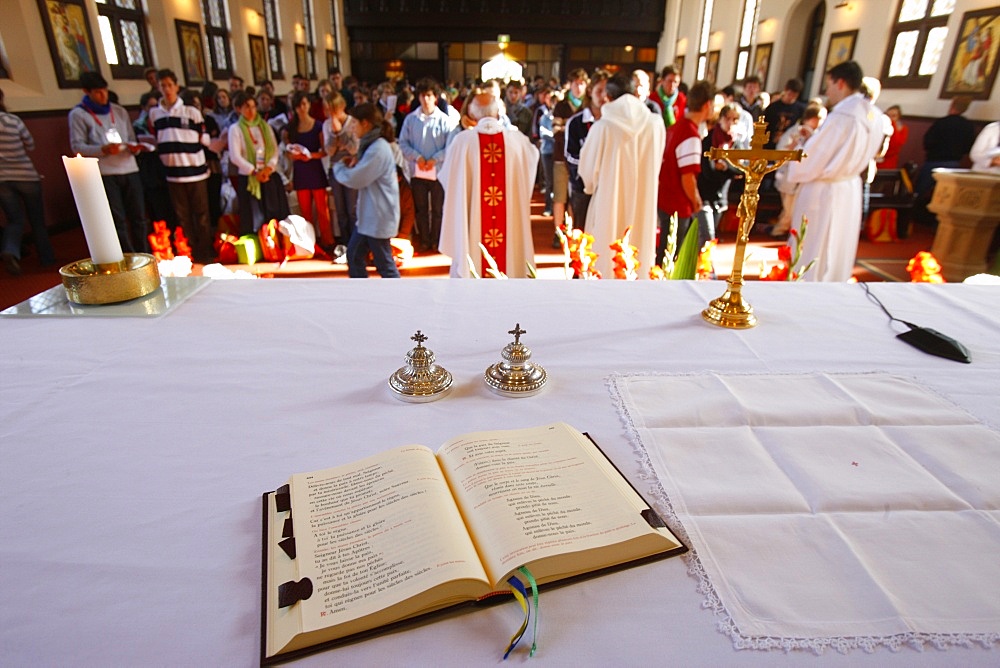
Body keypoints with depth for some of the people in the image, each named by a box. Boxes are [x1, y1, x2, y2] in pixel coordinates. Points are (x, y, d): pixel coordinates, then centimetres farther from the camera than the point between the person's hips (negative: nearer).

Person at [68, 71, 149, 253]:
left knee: (139, 218, 4)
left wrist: (134, 147, -5)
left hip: (130, 170, 4)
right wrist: (103, 150, -18)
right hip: (104, 174, -3)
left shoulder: (119, 111, 14)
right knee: (118, 221, -4)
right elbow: (77, 146, -2)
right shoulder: (78, 114, 3)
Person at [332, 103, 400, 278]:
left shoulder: (377, 149, -21)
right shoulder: (370, 145, 12)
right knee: (354, 254, 16)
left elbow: (355, 179, -20)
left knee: (384, 264, 1)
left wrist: (339, 166, -1)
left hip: (379, 216, -10)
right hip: (368, 216, 10)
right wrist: (352, 164, -1)